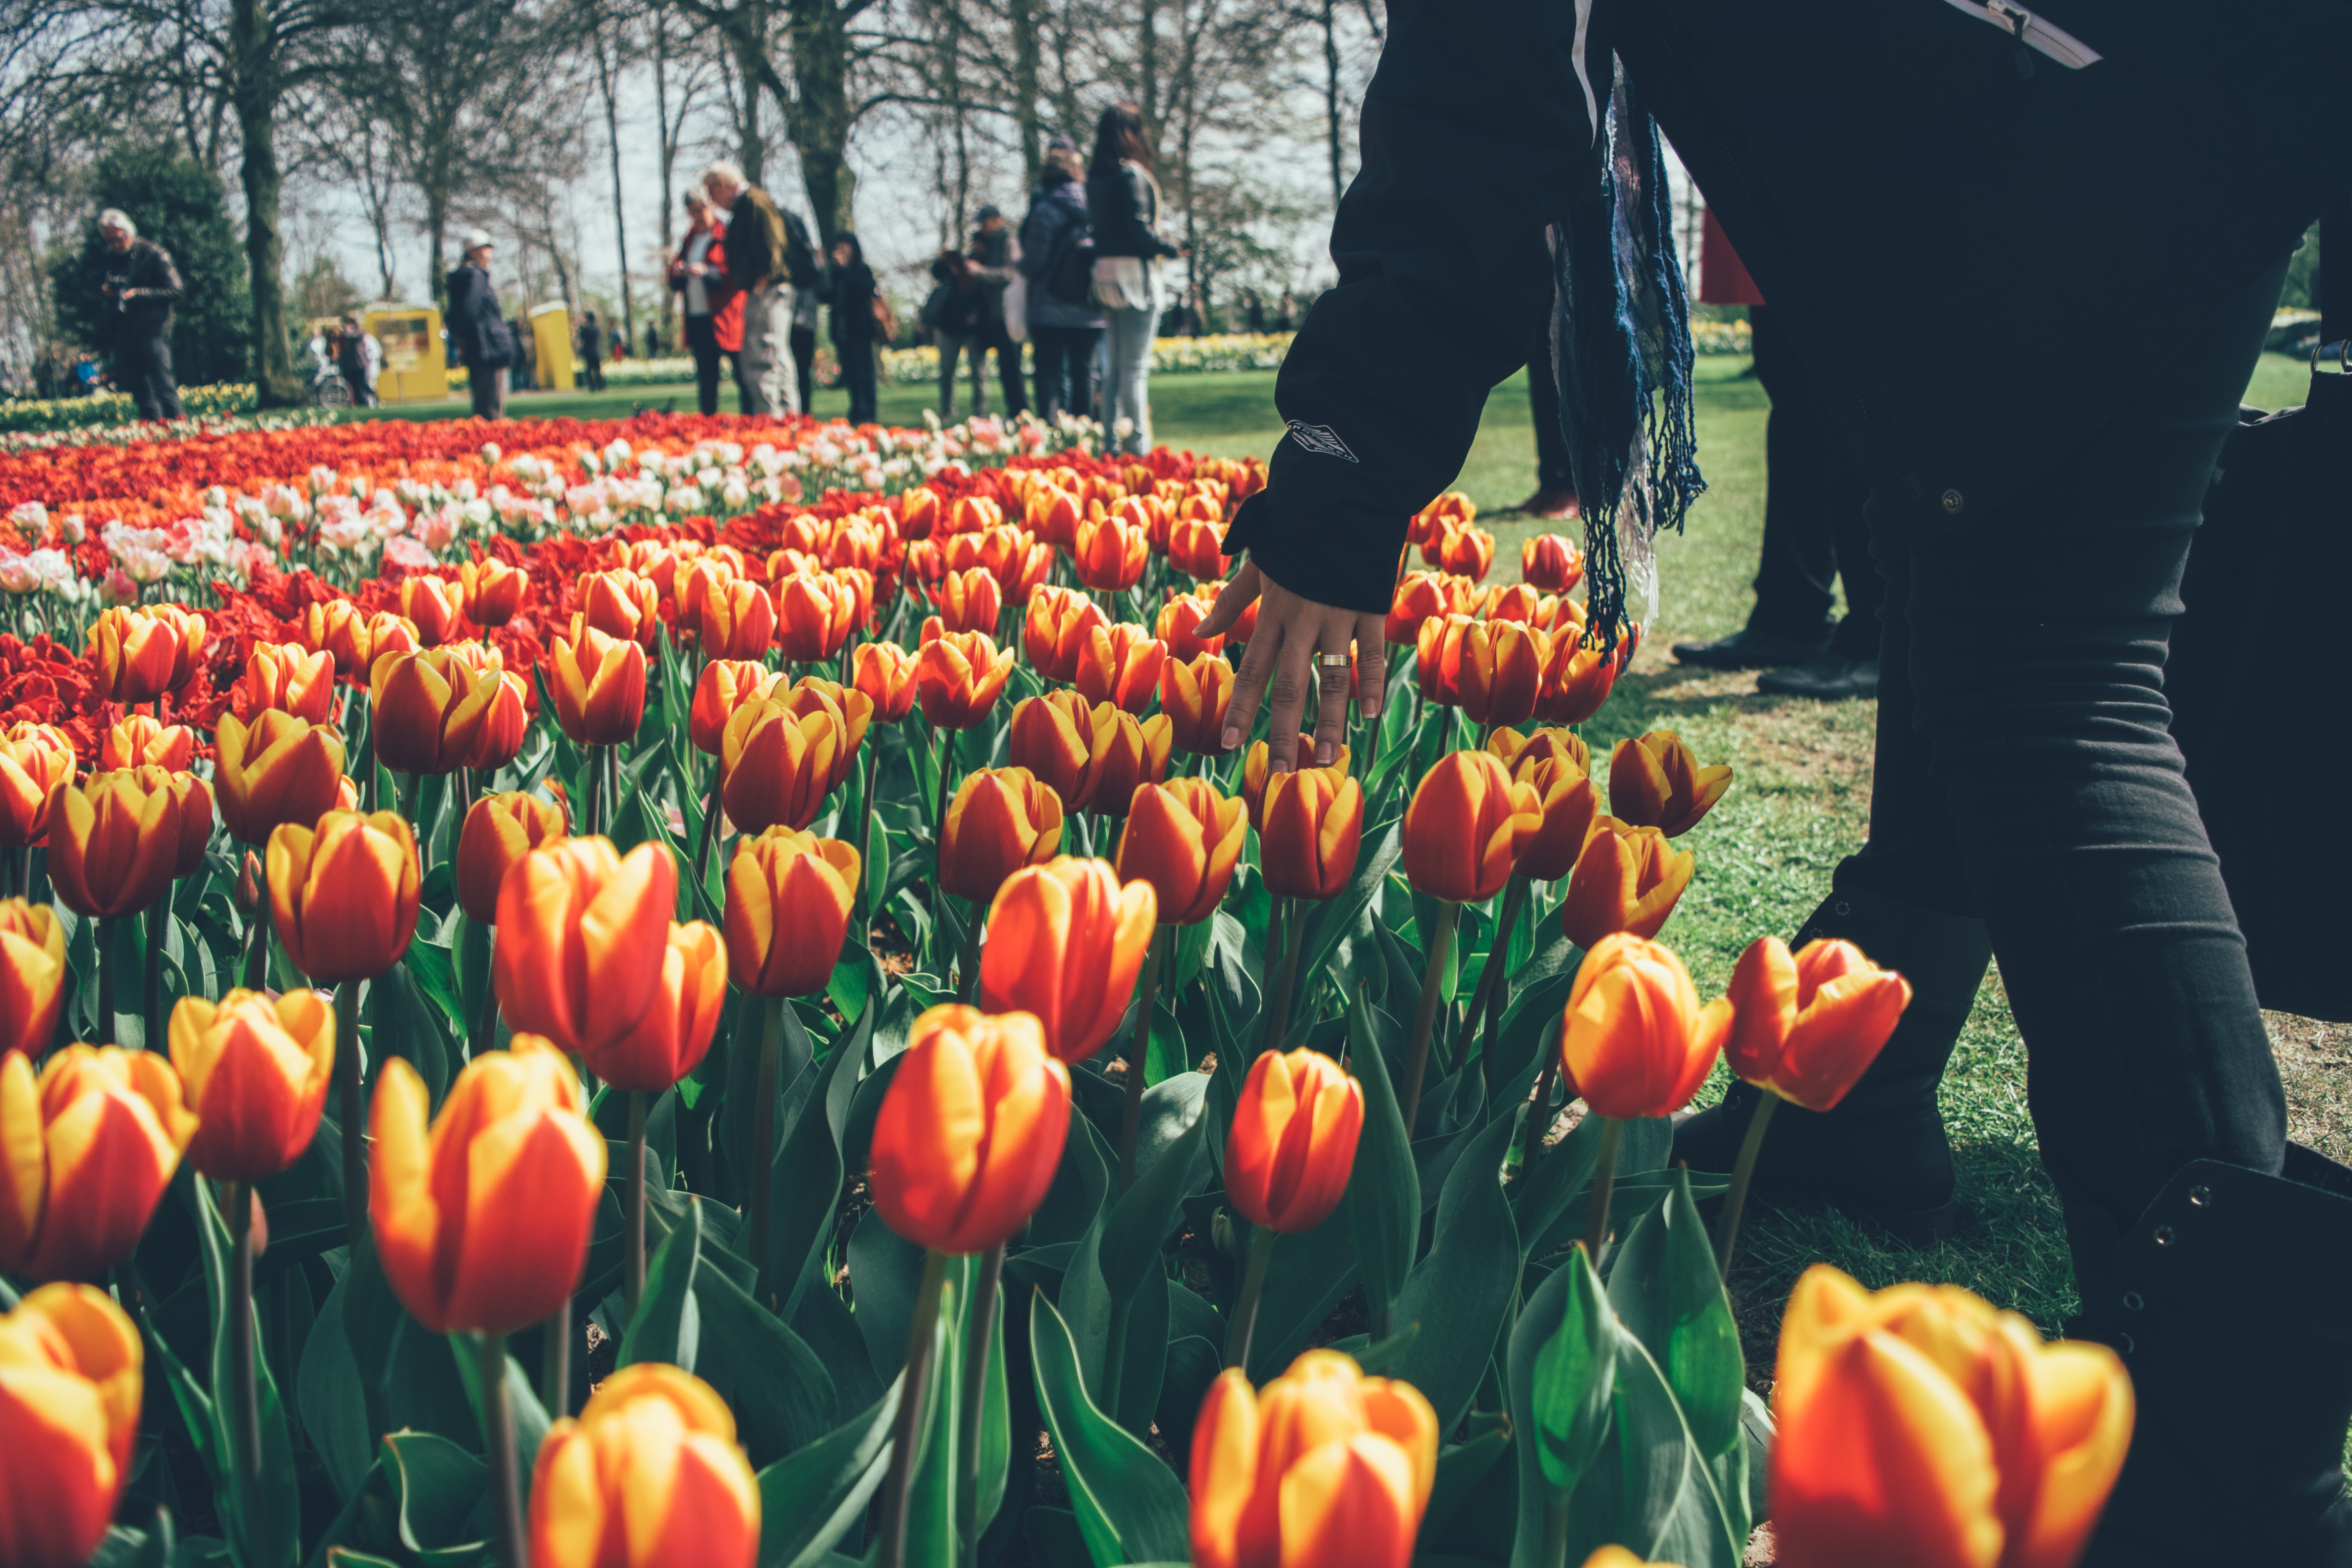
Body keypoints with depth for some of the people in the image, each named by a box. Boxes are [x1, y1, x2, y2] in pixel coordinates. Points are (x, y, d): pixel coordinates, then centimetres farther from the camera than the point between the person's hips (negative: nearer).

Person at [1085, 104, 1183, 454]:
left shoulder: (1095, 178, 11)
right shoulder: (1132, 173, -11)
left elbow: (1095, 226, 13)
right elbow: (1139, 229, -16)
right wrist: (1172, 249, -2)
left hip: (1105, 275, 7)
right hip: (1135, 274, -7)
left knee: (1115, 367, 11)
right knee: (1136, 367, -6)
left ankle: (1113, 444, 11)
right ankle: (1138, 445, -7)